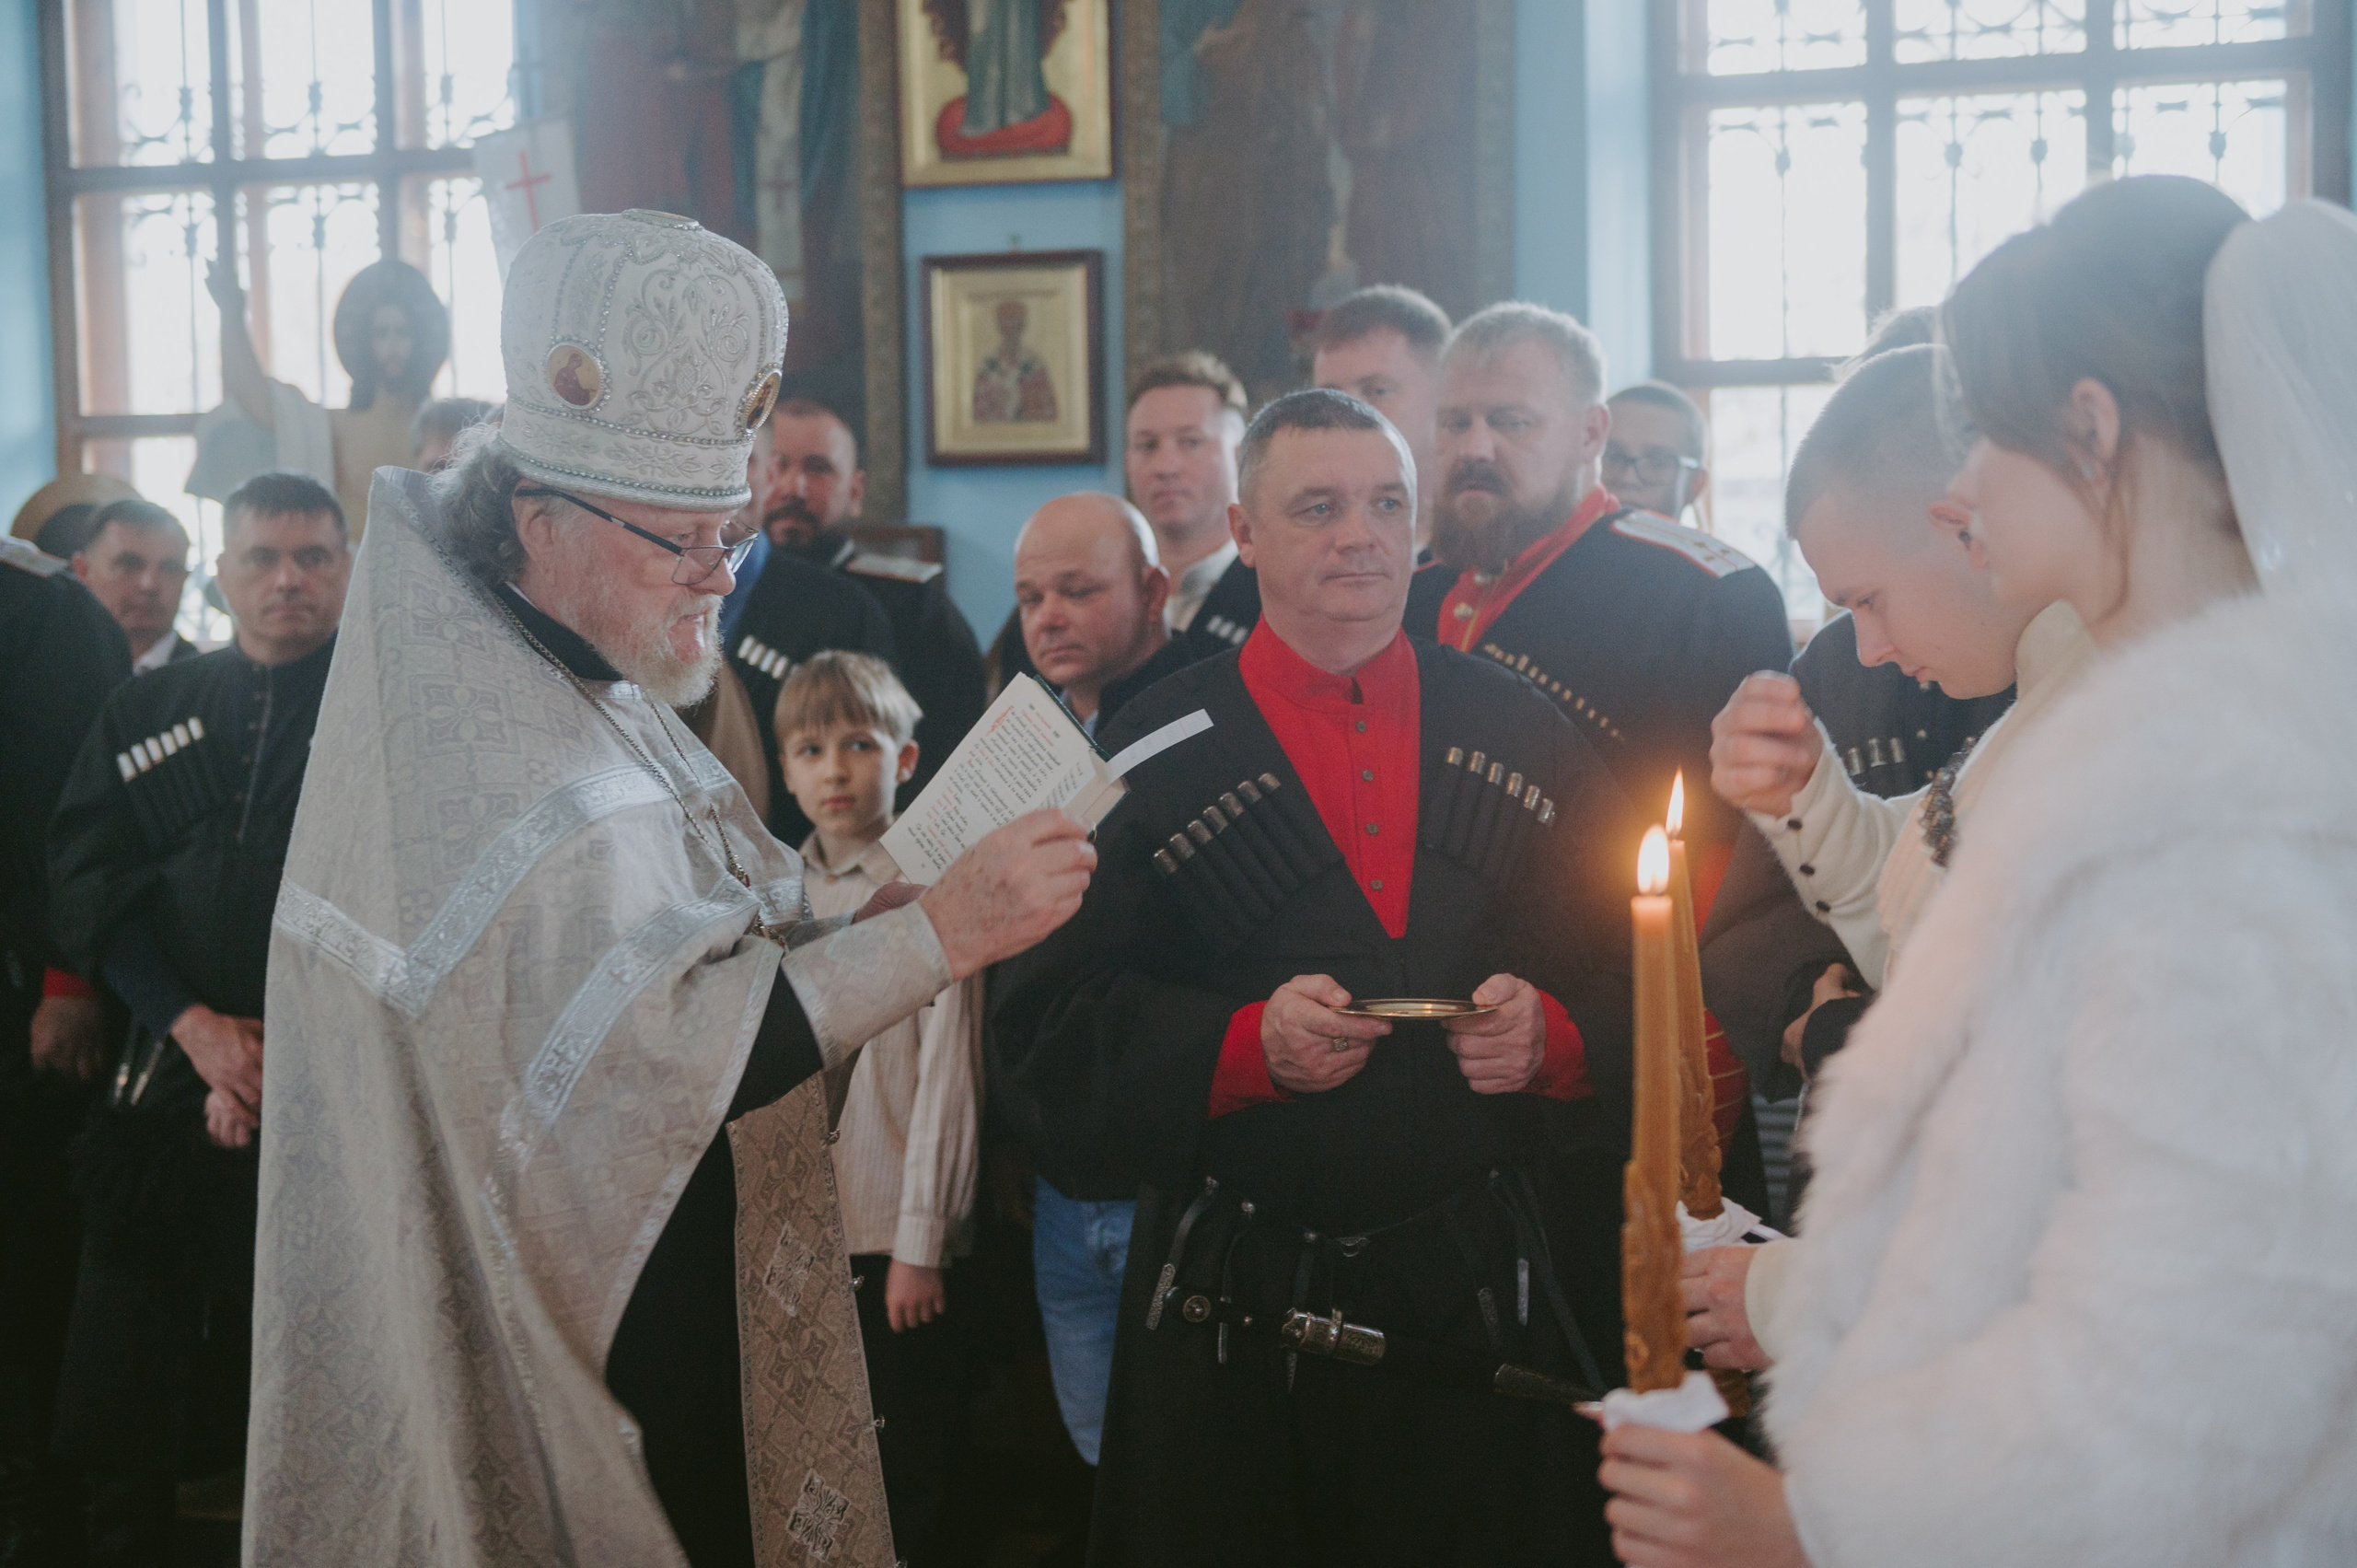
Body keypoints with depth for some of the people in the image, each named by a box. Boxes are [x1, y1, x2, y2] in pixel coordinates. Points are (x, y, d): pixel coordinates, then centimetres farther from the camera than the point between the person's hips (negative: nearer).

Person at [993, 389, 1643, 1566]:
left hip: (1491, 1298, 2)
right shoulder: (1156, 753, -1)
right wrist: (1245, 1044, -20)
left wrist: (1553, 1037, -13)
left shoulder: (1524, 733, 6)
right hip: (1241, 1321, -2)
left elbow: (1633, 968, 7)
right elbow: (1052, 1018, -6)